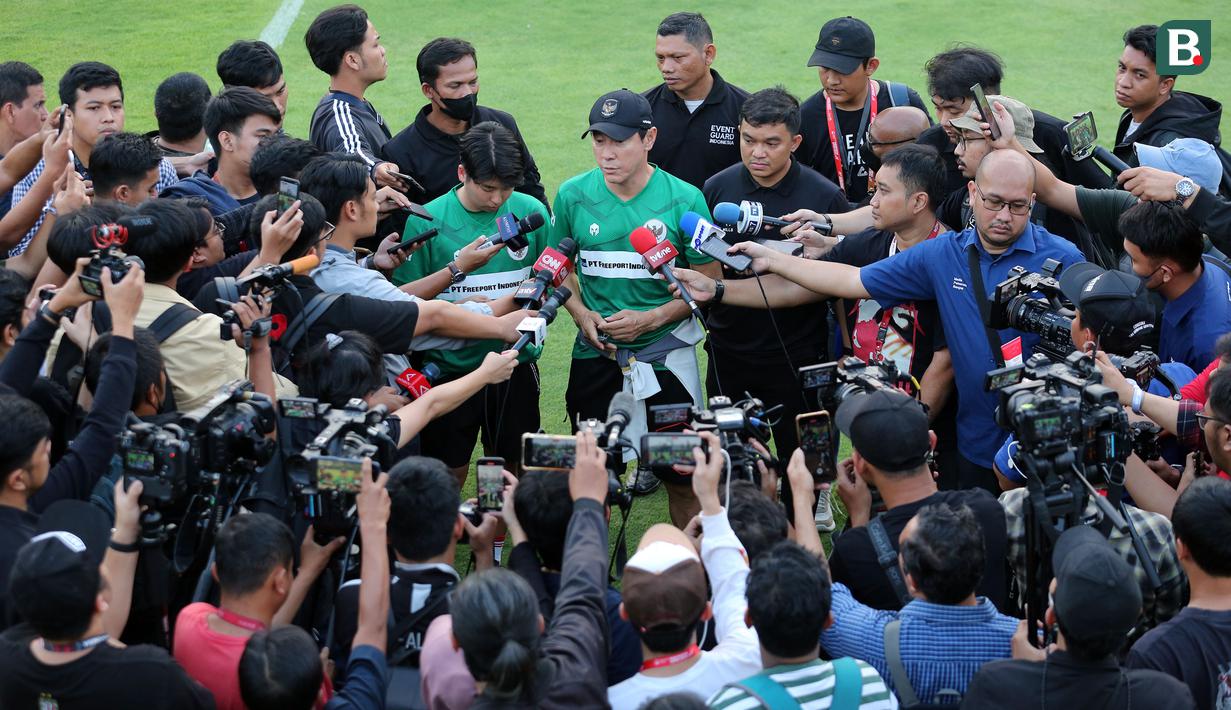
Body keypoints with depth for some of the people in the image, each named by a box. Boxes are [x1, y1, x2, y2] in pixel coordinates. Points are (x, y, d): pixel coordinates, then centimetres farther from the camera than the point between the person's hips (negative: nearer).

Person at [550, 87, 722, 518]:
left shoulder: (684, 200, -9)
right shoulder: (573, 195, -2)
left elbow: (708, 281, -3)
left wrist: (653, 318, -16)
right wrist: (581, 313, -6)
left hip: (665, 350, -2)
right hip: (595, 352, 2)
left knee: (683, 475, 1)